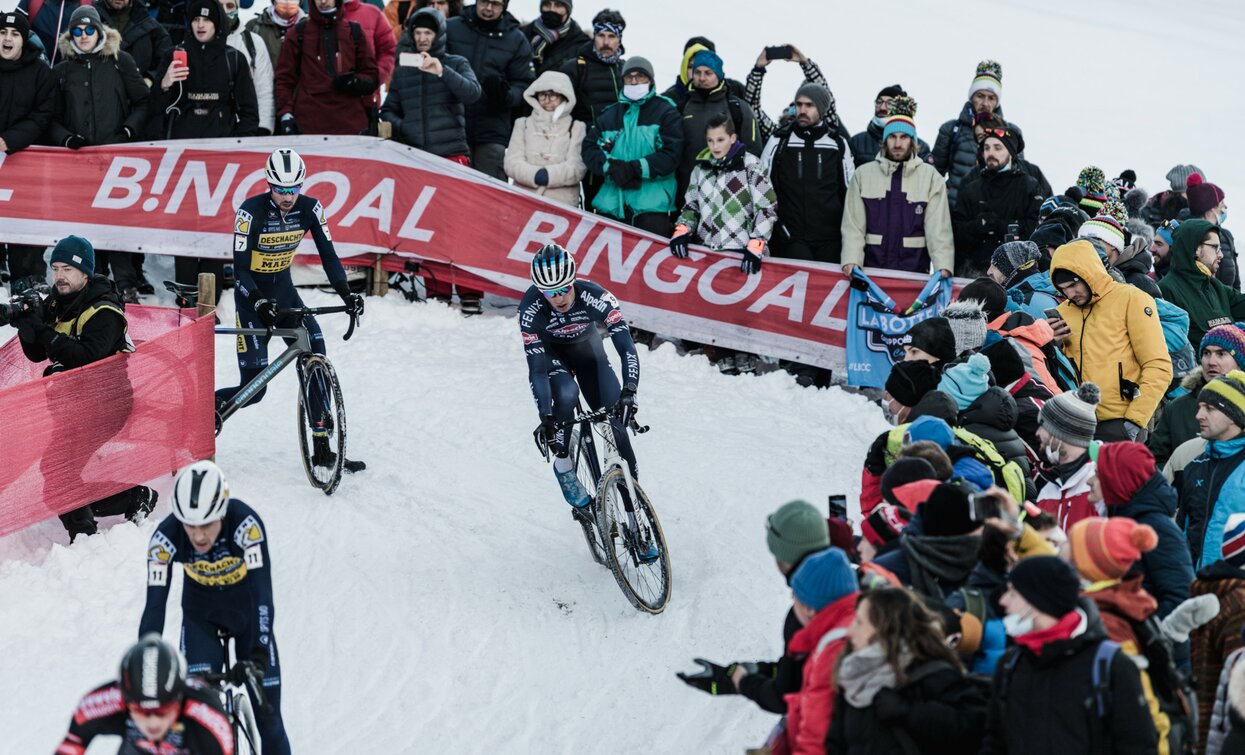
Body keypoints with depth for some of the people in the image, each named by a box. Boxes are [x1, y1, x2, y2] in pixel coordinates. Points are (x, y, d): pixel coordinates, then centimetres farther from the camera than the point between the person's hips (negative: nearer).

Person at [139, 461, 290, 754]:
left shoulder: (245, 523, -35)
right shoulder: (166, 537, -30)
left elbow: (262, 591, -39)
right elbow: (155, 605, -29)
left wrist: (259, 653, -50)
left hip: (247, 609, -1)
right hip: (201, 614, 1)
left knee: (268, 714, -1)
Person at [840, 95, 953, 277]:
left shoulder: (931, 177, 4)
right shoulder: (863, 174, 7)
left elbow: (939, 227, -2)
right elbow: (853, 225, 2)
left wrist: (943, 266, -16)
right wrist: (851, 260, -13)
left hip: (915, 268, -1)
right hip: (872, 266, 1)